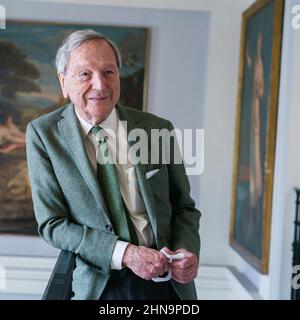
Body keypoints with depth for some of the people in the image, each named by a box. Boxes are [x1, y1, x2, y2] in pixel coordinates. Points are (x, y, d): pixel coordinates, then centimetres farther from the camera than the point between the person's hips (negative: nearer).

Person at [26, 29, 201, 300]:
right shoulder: (42, 134, -8)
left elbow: (183, 207, 4)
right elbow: (51, 224, -10)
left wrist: (187, 251, -16)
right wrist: (124, 254, -21)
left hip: (167, 280, 2)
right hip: (97, 284, -2)